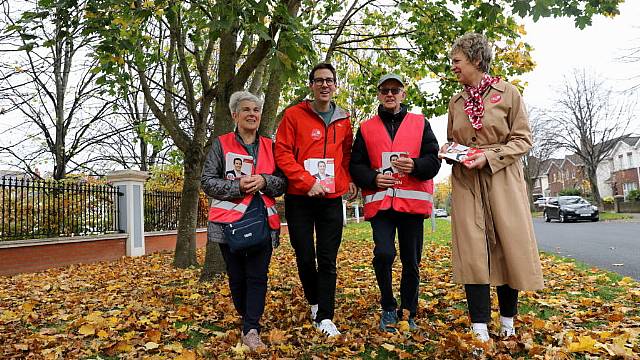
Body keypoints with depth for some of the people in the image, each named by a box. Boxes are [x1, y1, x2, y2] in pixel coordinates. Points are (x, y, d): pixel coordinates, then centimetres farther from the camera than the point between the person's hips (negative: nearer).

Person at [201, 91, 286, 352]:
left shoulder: (270, 146, 11)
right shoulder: (221, 144, 3)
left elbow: (283, 182, 10)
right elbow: (208, 182, -2)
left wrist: (264, 181, -11)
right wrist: (238, 186, -16)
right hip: (230, 220, -1)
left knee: (257, 276, -3)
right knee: (237, 276, 8)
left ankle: (251, 330, 3)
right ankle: (248, 319, 29)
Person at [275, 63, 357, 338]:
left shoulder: (343, 120, 10)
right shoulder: (294, 115, -3)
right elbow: (282, 153, -9)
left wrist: (348, 180, 5)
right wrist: (307, 182, -17)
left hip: (332, 199, 3)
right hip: (299, 199, -2)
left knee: (328, 260, 1)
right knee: (305, 257, 7)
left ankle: (325, 317, 8)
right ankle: (314, 302, 32)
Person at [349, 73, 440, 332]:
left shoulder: (420, 123, 12)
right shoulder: (366, 128, 13)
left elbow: (433, 160, 5)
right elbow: (355, 166, 9)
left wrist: (415, 165, -15)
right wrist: (373, 178, -10)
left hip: (412, 201, 1)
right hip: (379, 202, 0)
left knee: (411, 262, 6)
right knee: (384, 254, -18)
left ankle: (408, 314, 25)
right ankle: (388, 308, 6)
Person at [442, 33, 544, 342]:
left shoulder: (508, 93, 0)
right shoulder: (456, 102, 12)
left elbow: (523, 140, -2)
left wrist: (489, 156, -15)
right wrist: (448, 150, -1)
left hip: (502, 181, -3)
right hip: (466, 183, 3)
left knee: (509, 248, 3)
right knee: (472, 252, -2)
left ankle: (508, 322, 21)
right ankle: (479, 327, 4)